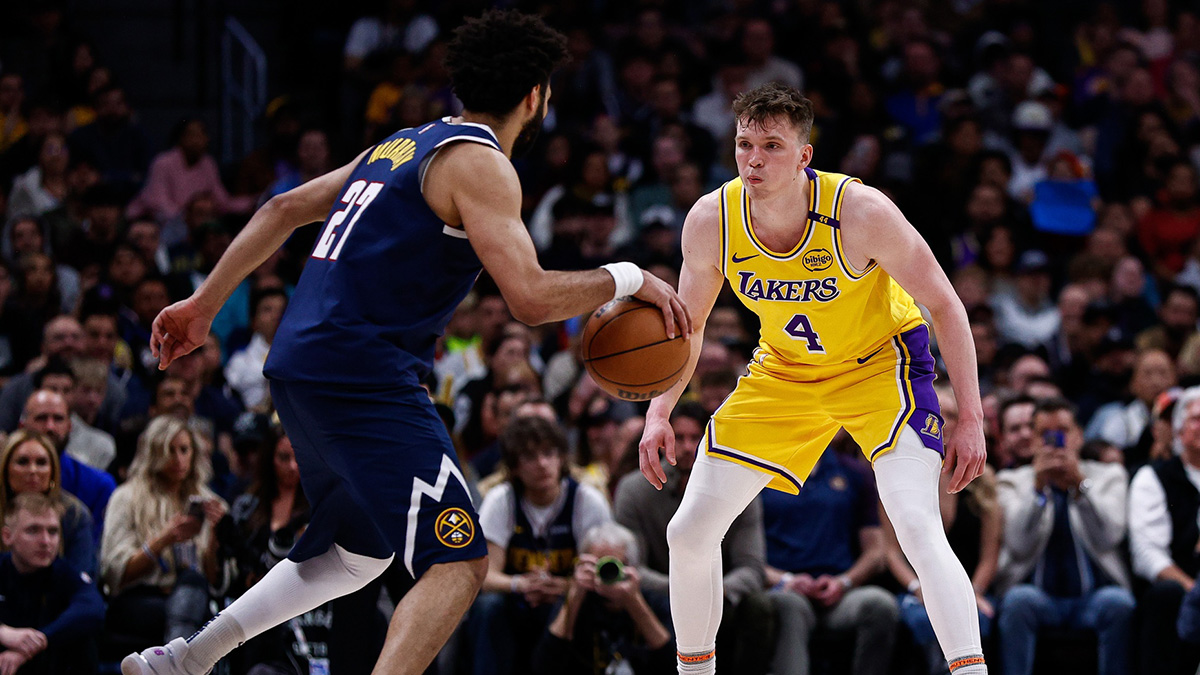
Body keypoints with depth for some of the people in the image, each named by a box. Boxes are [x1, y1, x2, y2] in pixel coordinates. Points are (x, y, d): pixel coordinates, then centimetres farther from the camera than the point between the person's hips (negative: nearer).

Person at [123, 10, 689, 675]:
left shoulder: (404, 145, 20)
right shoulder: (479, 164, -8)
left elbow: (285, 208, 24)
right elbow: (530, 297, -18)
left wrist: (205, 303, 28)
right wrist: (625, 279, -4)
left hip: (299, 367, 10)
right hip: (362, 376, -10)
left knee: (360, 550, 27)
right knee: (457, 562, -13)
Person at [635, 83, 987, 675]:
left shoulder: (861, 212, -30)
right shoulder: (710, 220, -19)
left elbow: (944, 305, -19)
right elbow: (686, 324, 0)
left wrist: (970, 418, -22)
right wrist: (659, 412, -11)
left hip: (880, 362, -4)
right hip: (783, 374, 4)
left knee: (918, 529, -27)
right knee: (689, 532, 0)